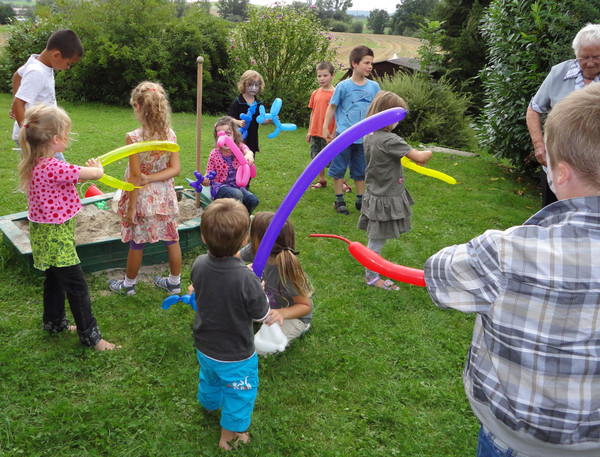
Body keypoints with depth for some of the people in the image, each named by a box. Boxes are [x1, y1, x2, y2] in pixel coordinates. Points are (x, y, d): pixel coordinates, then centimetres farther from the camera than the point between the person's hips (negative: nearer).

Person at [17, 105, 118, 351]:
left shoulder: (35, 164, 0)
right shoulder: (54, 168, -29)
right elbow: (95, 173, -23)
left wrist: (84, 171, 2)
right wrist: (97, 167, -2)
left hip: (46, 234, 10)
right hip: (56, 236, -10)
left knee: (55, 278, 24)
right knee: (76, 285, 0)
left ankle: (54, 322, 41)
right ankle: (90, 335, 11)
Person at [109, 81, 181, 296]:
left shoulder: (134, 138, -20)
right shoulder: (170, 134, -6)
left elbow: (135, 176, -18)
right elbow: (175, 169, -8)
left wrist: (131, 207, -11)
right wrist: (150, 178, -12)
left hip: (142, 198, -4)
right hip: (164, 196, 4)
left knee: (136, 243, 12)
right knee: (171, 239, 15)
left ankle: (129, 284, 31)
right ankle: (174, 282, 31)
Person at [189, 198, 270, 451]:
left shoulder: (199, 266, -20)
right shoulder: (247, 279, -36)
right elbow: (261, 314, -20)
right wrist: (258, 288, -1)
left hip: (204, 348, 6)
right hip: (235, 357, -5)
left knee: (209, 379, 36)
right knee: (239, 394, 23)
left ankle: (209, 404, 66)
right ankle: (229, 435, 44)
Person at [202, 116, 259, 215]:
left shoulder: (239, 147, -3)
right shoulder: (214, 154, -6)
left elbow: (248, 151, -28)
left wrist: (249, 155, -55)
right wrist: (205, 181, -30)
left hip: (237, 185, 3)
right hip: (219, 188, -3)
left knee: (253, 200, -20)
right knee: (237, 195, -33)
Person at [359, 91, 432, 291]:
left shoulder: (369, 137, 4)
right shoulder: (390, 140, -23)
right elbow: (419, 157, -23)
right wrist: (428, 153, -1)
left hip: (374, 193, 9)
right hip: (386, 199, -8)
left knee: (376, 238, 20)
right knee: (378, 240, 5)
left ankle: (373, 268, 34)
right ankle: (371, 276, 19)